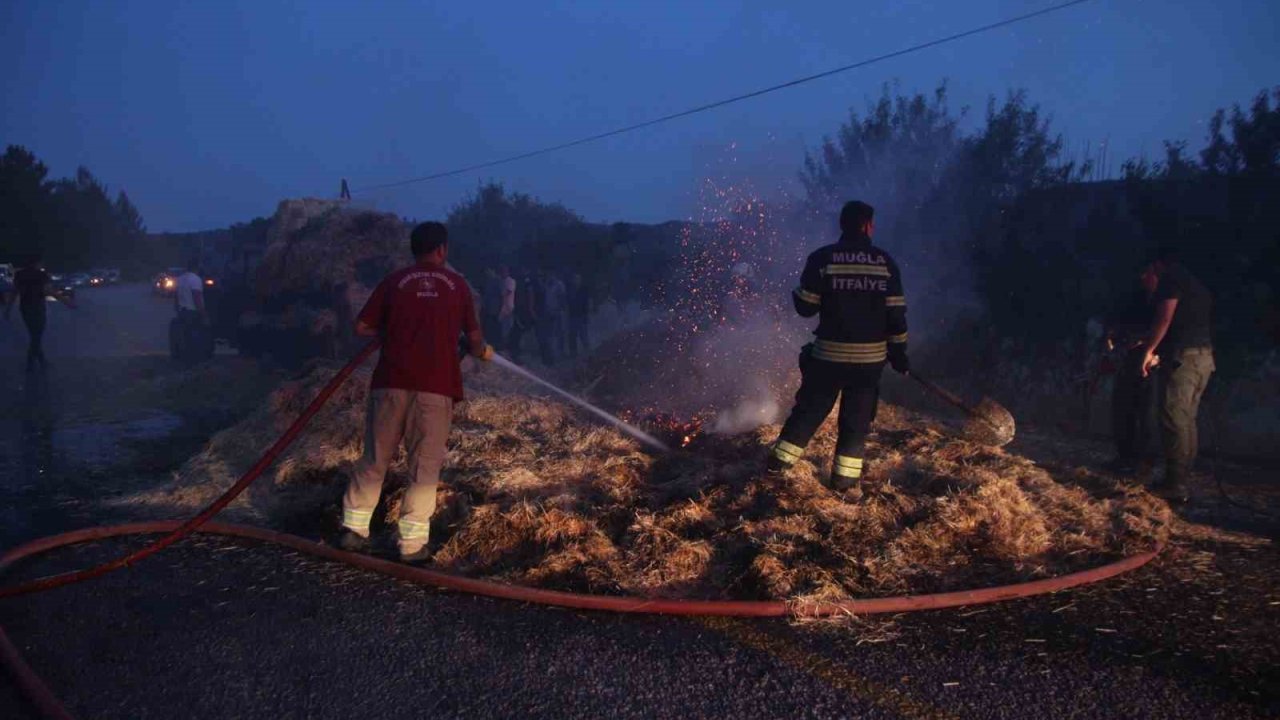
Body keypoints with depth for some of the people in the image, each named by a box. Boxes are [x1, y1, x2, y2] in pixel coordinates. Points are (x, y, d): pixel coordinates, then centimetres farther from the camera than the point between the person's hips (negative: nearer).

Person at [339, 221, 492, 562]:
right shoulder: (457, 285, 7)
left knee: (375, 458, 13)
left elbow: (362, 327, 5)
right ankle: (413, 542, 3)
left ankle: (354, 528, 15)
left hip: (391, 381, 2)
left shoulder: (394, 281, 7)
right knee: (424, 466, 3)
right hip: (436, 385, -1)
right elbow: (474, 339, 7)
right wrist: (483, 352, 29)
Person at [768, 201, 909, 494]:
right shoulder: (885, 262, -1)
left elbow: (805, 307, -3)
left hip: (829, 354, -1)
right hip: (870, 356, 1)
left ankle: (780, 461, 17)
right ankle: (846, 477, 14)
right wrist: (898, 352, 8)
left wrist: (798, 291, 19)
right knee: (857, 418, 11)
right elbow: (896, 313, -1)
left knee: (809, 409, 12)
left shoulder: (822, 258, -6)